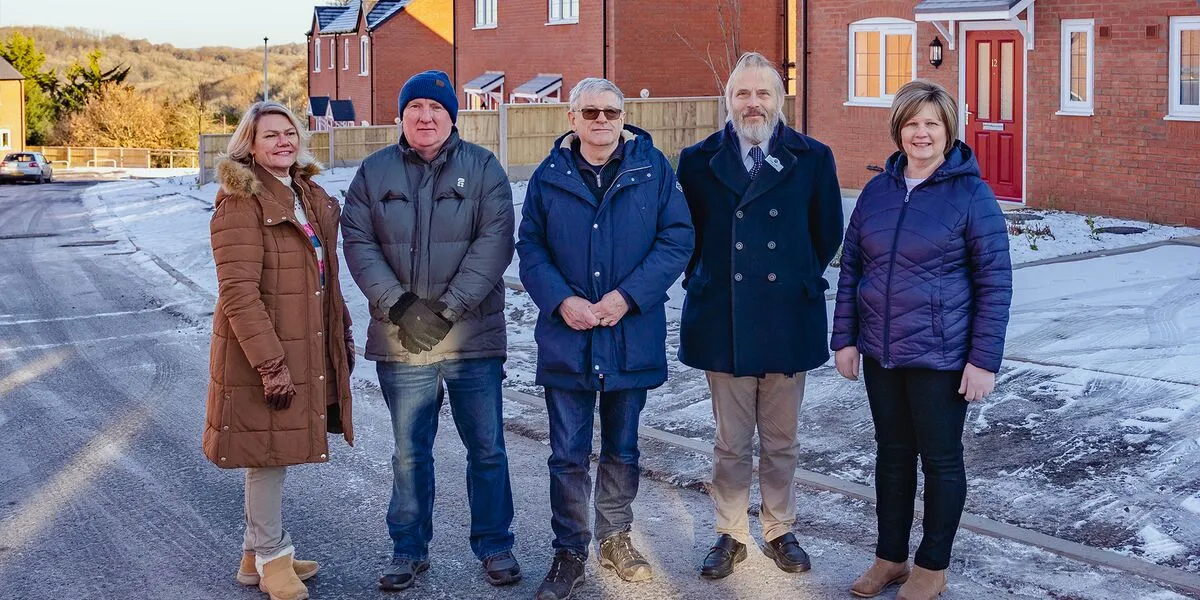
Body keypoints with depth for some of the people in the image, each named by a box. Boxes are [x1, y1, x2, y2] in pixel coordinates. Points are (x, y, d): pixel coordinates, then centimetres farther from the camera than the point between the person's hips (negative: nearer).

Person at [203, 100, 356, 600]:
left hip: (307, 350, 8)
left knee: (276, 452, 16)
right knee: (269, 454, 2)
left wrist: (343, 334, 16)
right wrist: (270, 362, -23)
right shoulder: (240, 203, -14)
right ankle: (272, 558, 18)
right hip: (262, 354, -8)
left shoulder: (310, 197, 12)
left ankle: (257, 555, 29)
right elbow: (238, 291, -20)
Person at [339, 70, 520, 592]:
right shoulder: (374, 172, 6)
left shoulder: (482, 168, 1)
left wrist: (448, 309, -16)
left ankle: (494, 545, 23)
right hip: (400, 339, 1)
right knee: (409, 452, 11)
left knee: (487, 449, 7)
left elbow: (495, 241, -8)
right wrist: (399, 305, -14)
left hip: (472, 336, -1)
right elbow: (358, 243, -1)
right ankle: (409, 549, 26)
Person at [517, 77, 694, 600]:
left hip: (632, 336, 0)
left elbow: (677, 238, -5)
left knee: (622, 449, 15)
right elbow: (530, 247, 2)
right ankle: (569, 553, 17)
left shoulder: (652, 168, -1)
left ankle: (616, 538, 32)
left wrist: (628, 295, -15)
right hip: (566, 336, 0)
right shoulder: (550, 176, 2)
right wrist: (561, 300, -14)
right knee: (568, 454, 4)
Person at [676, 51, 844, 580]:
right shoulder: (699, 161, 1)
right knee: (731, 443, 9)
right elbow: (687, 234, 9)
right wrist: (705, 281, 6)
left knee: (780, 441, 12)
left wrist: (799, 280, 8)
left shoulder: (812, 159, 0)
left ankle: (779, 531, 28)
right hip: (723, 322, 0)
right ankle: (730, 534, 23)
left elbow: (827, 234, 8)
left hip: (788, 322, 0)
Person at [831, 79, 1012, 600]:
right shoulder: (877, 190, 5)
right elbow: (852, 267, 11)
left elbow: (995, 281, -10)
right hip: (879, 352, 5)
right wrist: (845, 338, 7)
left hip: (940, 356, -5)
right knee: (892, 453, 16)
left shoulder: (970, 194, -9)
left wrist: (984, 359, -13)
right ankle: (890, 557, 31)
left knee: (940, 459, 8)